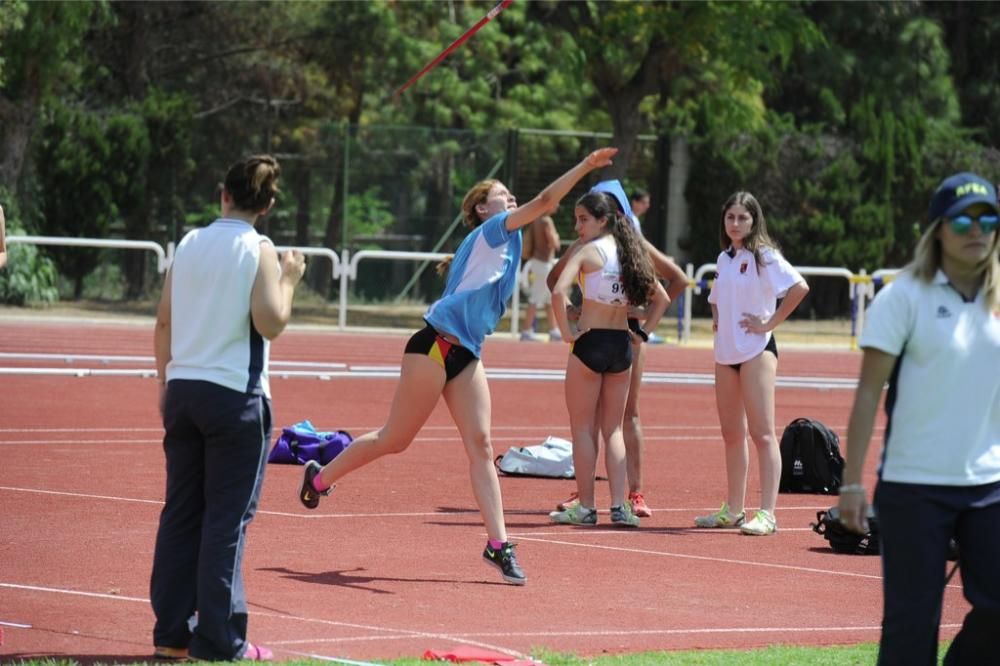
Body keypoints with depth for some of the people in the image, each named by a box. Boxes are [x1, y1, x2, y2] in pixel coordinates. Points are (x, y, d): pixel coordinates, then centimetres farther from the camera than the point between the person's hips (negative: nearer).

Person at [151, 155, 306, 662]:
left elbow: (164, 323, 11)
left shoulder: (188, 245, 8)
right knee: (227, 519, -2)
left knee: (180, 512, 10)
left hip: (183, 388, 5)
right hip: (234, 394, -5)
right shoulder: (258, 251, -8)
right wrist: (289, 279, 0)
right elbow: (270, 323, -15)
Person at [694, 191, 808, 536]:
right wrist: (716, 318, 13)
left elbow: (799, 288, -20)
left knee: (762, 433, -10)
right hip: (725, 352, 8)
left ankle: (767, 514, -14)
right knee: (732, 434, 12)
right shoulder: (724, 259, 14)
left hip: (756, 350, -8)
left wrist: (770, 323, -16)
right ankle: (733, 510, 20)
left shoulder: (764, 256, -8)